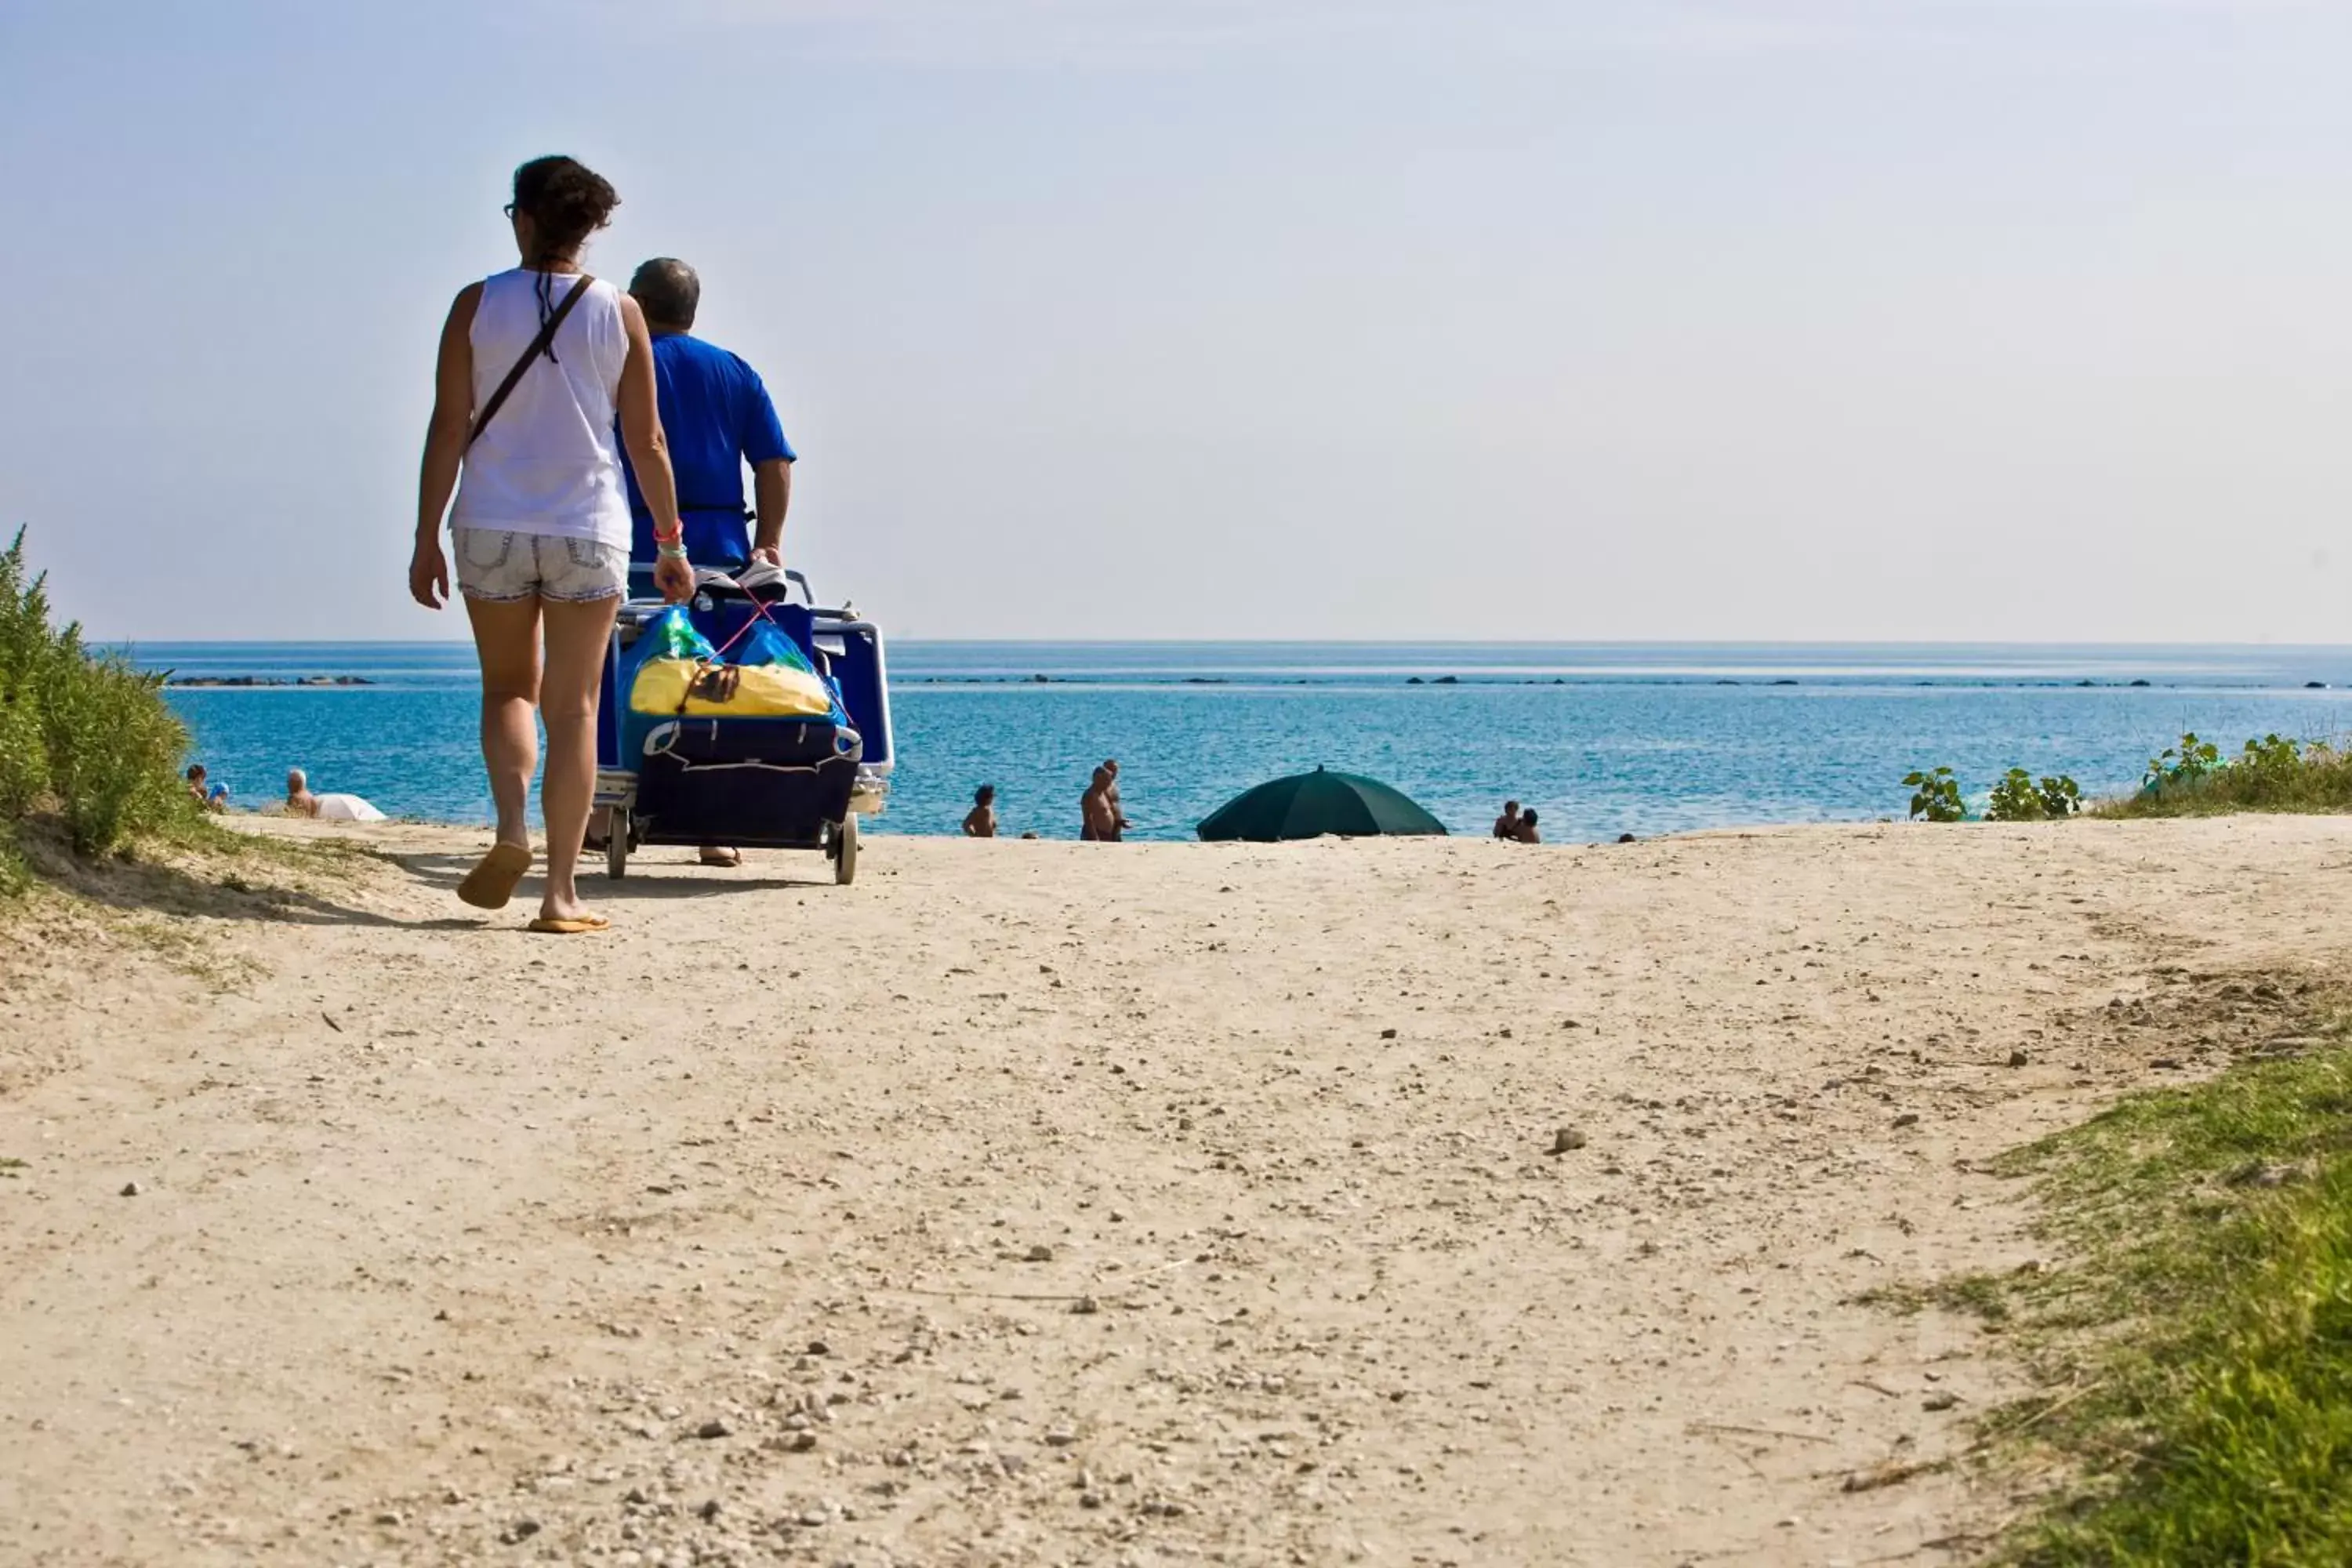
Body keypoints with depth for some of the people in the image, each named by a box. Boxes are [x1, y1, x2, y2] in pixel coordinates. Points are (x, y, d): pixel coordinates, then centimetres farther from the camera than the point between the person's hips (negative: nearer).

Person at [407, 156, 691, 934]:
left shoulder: (477, 305, -1)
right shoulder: (619, 313, 1)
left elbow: (448, 429, -3)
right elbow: (647, 443, 3)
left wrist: (427, 539, 2)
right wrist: (670, 541, 12)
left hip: (492, 528, 0)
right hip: (589, 532, 0)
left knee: (509, 688, 18)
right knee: (573, 707, 4)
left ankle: (511, 828, -7)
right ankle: (561, 890, -1)